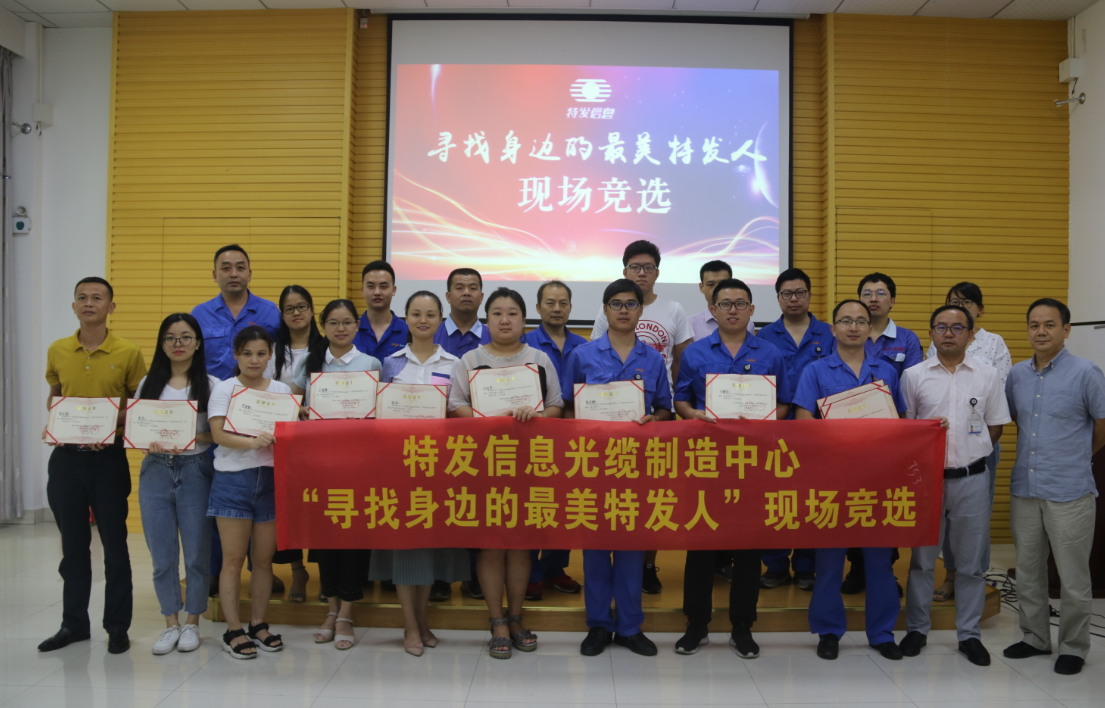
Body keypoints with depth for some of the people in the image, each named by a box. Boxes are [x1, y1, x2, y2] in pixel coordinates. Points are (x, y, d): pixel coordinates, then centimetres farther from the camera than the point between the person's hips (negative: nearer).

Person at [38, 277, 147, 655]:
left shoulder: (129, 353, -5)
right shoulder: (57, 351, 5)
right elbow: (53, 396, 18)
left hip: (108, 457, -3)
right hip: (65, 456, 3)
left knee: (114, 543, 4)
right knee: (72, 544, 13)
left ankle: (117, 626, 16)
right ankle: (74, 623, 27)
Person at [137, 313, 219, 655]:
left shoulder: (211, 385, 0)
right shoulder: (149, 384, 9)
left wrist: (194, 438, -20)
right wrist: (150, 443, -11)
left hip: (195, 470, -2)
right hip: (155, 471, 3)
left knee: (196, 553, 3)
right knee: (162, 555, 6)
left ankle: (192, 623, 20)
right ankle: (171, 623, 21)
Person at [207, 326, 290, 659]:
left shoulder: (283, 390, 10)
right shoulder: (224, 389, 0)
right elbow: (218, 433, -11)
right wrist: (253, 442, -27)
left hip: (271, 478, 3)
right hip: (233, 479, -3)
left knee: (264, 558, 9)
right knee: (233, 559, 2)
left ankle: (259, 624, 23)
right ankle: (233, 629, 12)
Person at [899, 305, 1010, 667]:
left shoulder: (987, 375, 3)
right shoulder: (913, 375, 1)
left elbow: (995, 428, 7)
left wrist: (965, 451, -3)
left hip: (971, 478, 1)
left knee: (971, 562, 9)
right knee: (921, 559, 9)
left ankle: (969, 634, 22)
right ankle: (917, 628, 22)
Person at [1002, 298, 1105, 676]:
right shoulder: (1017, 374, 6)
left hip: (1069, 492, -5)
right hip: (1024, 489, 5)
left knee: (1073, 576, 6)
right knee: (1028, 570, 15)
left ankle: (1073, 647, 21)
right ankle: (1035, 637, 30)